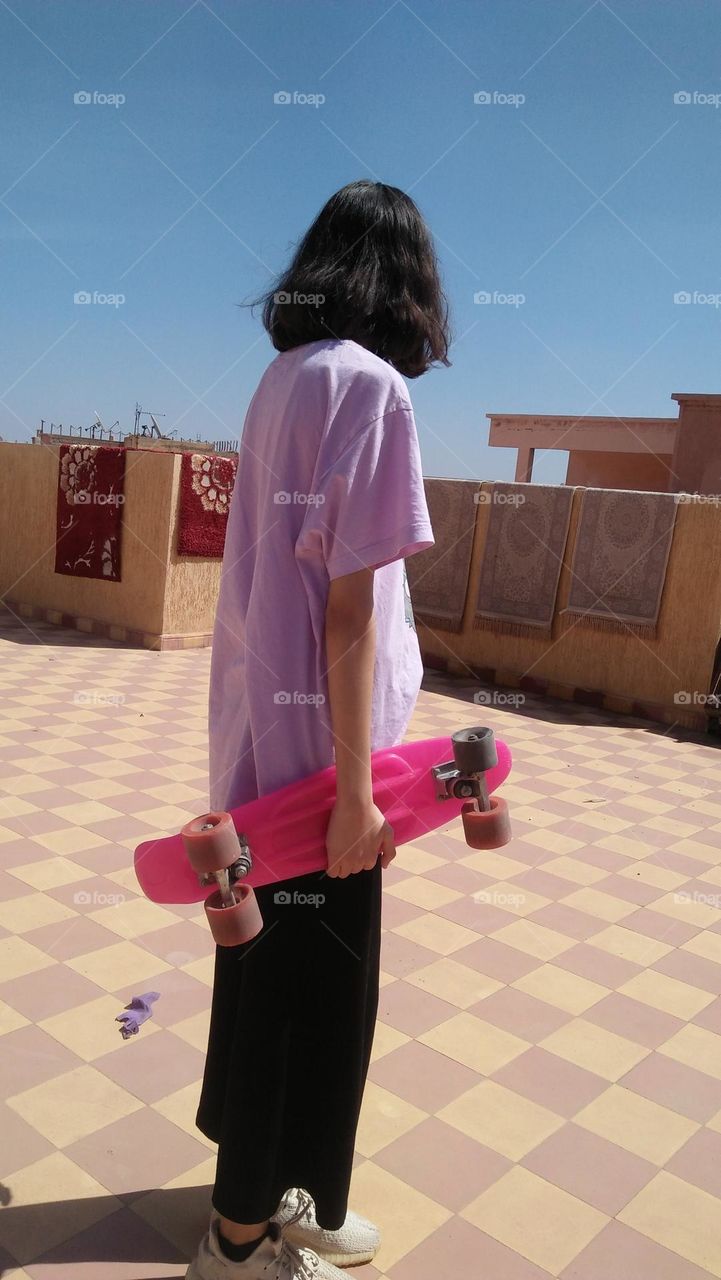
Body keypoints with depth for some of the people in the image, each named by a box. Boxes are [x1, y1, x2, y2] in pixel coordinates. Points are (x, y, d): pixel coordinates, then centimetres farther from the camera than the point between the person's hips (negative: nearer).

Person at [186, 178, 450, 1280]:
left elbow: (287, 566, 10)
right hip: (314, 735, -8)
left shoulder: (284, 376, 10)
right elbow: (348, 606, -20)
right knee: (310, 980, 8)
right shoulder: (369, 383, -15)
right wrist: (356, 788, -16)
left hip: (257, 721, 9)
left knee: (272, 964, 20)